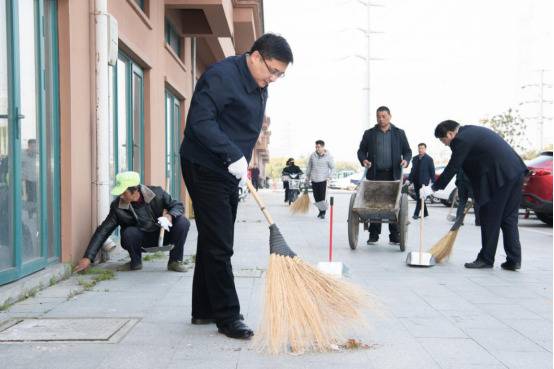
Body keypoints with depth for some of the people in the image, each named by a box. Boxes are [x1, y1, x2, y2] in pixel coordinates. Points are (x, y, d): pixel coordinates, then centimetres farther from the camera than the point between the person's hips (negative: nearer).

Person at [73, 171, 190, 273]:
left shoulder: (157, 193, -17)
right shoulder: (117, 206, -16)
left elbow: (178, 206, -6)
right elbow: (103, 231, -15)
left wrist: (170, 215, -30)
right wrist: (88, 257, -20)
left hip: (162, 236, 0)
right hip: (142, 240, 0)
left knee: (183, 222, -26)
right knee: (129, 233, -34)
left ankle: (175, 261, -6)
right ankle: (135, 261, -1)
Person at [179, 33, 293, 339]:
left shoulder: (259, 87, 12)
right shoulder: (221, 75, -17)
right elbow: (200, 121, -27)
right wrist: (232, 154, -32)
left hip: (229, 171, 9)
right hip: (204, 168, -9)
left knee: (214, 243, 13)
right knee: (218, 245, -7)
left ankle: (204, 310, 23)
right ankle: (227, 316, 2)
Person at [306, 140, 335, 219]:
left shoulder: (328, 156, -3)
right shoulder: (312, 156, 5)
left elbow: (332, 168, 3)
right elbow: (309, 167, 15)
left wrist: (329, 177, -10)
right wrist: (307, 177, 15)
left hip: (323, 179, -4)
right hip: (314, 179, 4)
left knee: (322, 196, -10)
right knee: (316, 197, 5)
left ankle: (323, 212, 2)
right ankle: (320, 210, 21)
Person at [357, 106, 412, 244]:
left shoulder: (399, 133, 11)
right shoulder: (369, 134, 11)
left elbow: (407, 151, 13)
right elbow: (361, 150, 13)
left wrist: (406, 160, -8)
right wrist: (363, 160, -9)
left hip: (393, 175, 0)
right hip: (375, 175, 0)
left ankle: (395, 235, 6)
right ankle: (373, 235, 6)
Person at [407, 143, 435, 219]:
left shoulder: (429, 159, -3)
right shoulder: (415, 158, 10)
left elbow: (432, 172, -3)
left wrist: (433, 182, -6)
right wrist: (409, 180, 8)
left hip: (424, 182, -6)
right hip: (416, 182, 6)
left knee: (420, 198, -9)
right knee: (419, 198, 10)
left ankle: (416, 214, -7)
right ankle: (425, 213, 22)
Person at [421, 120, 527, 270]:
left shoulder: (461, 140, -9)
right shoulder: (471, 130, 20)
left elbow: (452, 168, -8)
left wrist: (433, 188, 1)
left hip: (499, 177, -9)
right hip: (515, 172, 9)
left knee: (489, 218, 2)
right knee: (509, 218, 12)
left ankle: (486, 258, 10)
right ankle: (513, 260, 14)